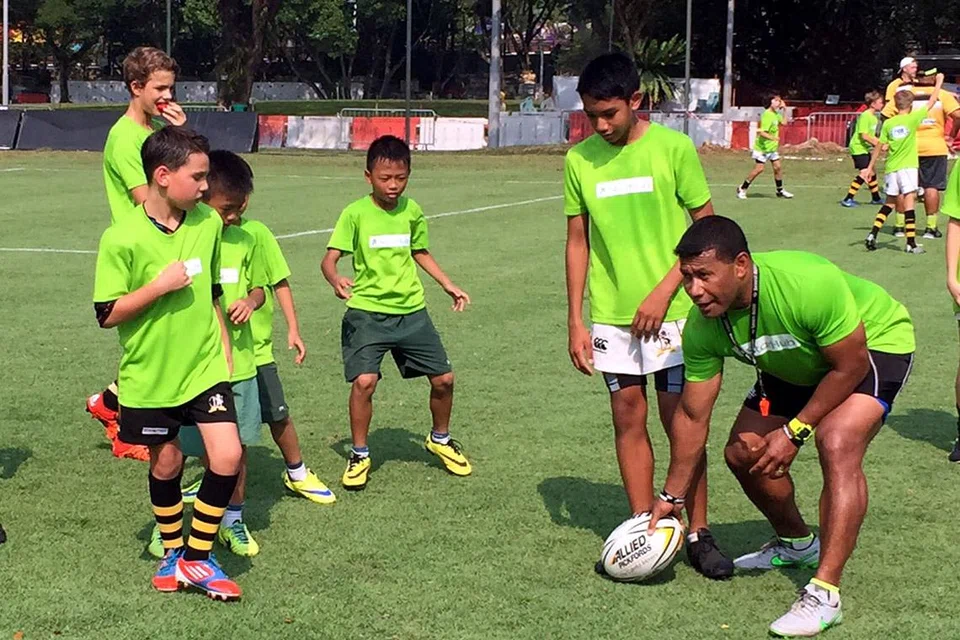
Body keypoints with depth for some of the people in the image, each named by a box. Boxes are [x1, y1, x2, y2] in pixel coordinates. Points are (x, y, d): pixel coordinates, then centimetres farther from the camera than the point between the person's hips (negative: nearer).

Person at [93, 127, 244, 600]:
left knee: (227, 457, -10)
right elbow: (107, 315, -13)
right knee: (166, 463, 12)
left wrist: (225, 351, 12)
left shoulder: (209, 223, -1)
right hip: (150, 375, -3)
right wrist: (159, 286, -23)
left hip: (204, 367, 3)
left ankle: (196, 558, 8)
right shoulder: (122, 239, -16)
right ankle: (172, 551, 38)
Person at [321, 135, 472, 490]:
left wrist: (448, 285, 16)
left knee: (443, 378, 4)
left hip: (411, 310, 4)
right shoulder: (355, 214, -9)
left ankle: (440, 439, 32)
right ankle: (359, 455, 4)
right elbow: (330, 259, -15)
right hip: (367, 311, -4)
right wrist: (336, 279, -36)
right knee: (364, 381, -18)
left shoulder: (412, 211, 4)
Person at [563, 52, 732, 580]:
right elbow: (577, 241, 8)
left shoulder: (673, 147, -7)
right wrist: (575, 322, 4)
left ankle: (698, 533, 10)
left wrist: (664, 291, -12)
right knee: (628, 419, 6)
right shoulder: (580, 159, 2)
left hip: (670, 310, -3)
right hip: (610, 314, 3)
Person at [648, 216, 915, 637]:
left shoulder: (808, 284, -41)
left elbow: (849, 367, -28)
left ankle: (824, 594, -28)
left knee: (837, 444, -30)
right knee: (743, 453, 2)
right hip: (796, 366, 7)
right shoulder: (702, 326, -21)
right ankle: (796, 544, 32)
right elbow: (692, 415, -9)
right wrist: (671, 497, -5)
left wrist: (795, 432, -24)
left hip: (875, 344, -7)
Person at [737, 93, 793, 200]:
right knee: (759, 169, -8)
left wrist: (784, 110, 6)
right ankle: (742, 189, 5)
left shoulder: (776, 114, 2)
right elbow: (762, 132, -29)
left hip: (772, 147, 8)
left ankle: (780, 190, 21)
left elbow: (784, 122, 13)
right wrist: (772, 137, -45)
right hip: (762, 147, -8)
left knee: (778, 167, 7)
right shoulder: (767, 115, -23)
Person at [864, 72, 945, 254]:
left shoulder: (888, 123, 3)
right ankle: (911, 243, -8)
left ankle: (873, 235, 10)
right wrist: (939, 82, 16)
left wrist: (871, 166, 16)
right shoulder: (913, 118, -6)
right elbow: (931, 102, 3)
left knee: (890, 202, 18)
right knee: (909, 202, -5)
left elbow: (879, 147, 7)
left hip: (891, 169, 4)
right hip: (908, 167, -4)